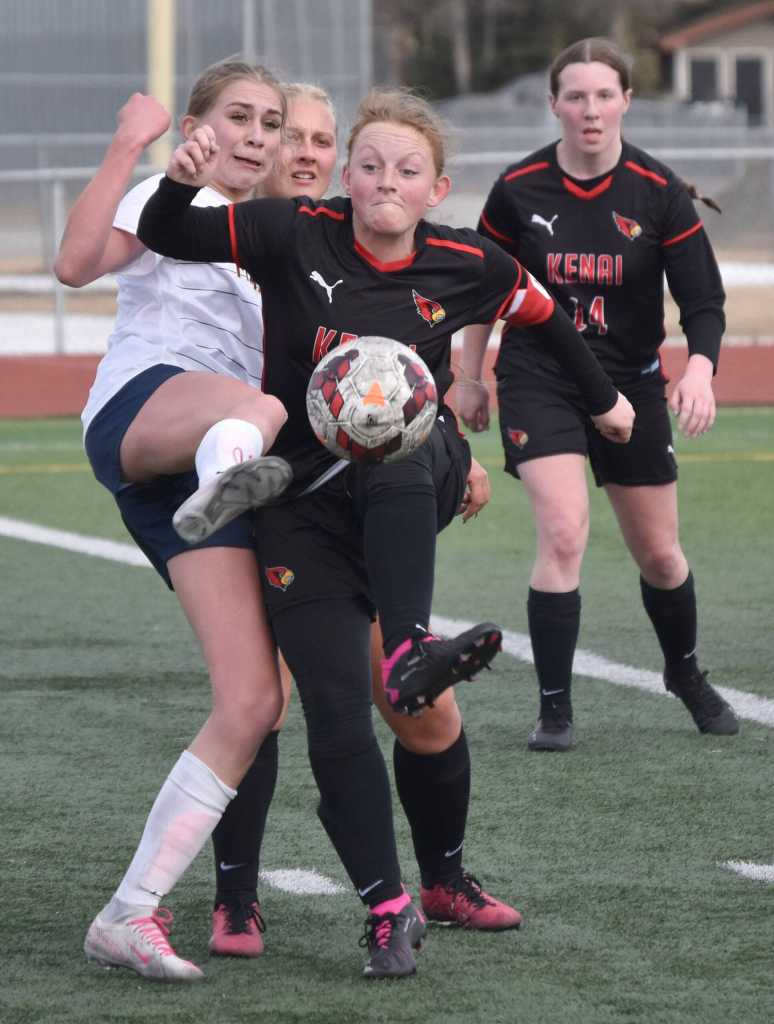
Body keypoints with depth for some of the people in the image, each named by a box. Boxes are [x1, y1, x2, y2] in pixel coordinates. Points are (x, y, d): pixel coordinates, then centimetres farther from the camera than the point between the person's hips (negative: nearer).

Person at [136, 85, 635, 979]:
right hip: (301, 503, 0)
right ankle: (387, 908, -1)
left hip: (414, 477, 0)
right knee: (335, 712, -11)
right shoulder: (297, 236, -6)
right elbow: (166, 237, -5)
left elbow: (547, 319, 18)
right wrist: (182, 183, -27)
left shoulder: (467, 266, -2)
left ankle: (410, 652, -49)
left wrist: (603, 400, 30)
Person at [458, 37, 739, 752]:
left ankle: (686, 673, 39)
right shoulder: (519, 189, -7)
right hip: (539, 379, -1)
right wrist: (470, 379, 11)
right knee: (564, 534, -19)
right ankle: (555, 708, -10)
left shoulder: (660, 193, -9)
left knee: (659, 555, 11)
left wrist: (700, 369, -28)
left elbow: (703, 300, -10)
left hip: (632, 386, 1)